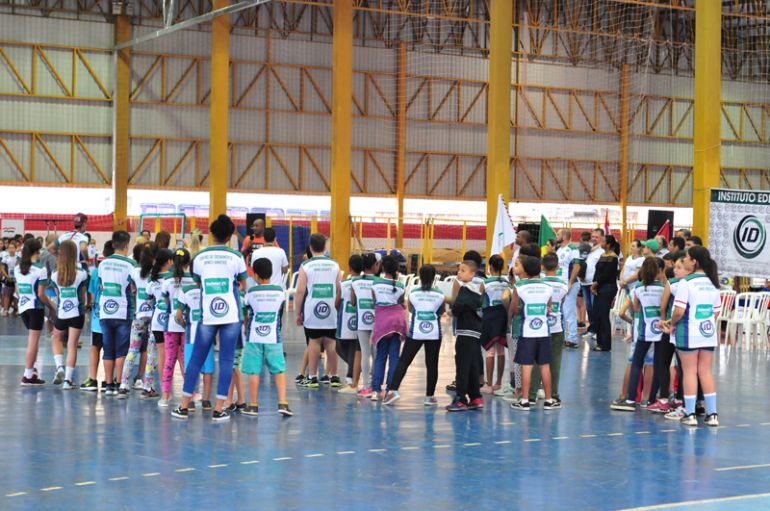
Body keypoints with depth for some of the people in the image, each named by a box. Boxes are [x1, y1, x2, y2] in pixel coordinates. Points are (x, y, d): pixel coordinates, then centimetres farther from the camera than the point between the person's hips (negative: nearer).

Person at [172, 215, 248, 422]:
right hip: (231, 315, -2)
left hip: (207, 315, 2)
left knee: (196, 359, 9)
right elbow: (243, 286, 9)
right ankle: (218, 410, 0)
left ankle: (184, 406, 11)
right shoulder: (236, 257, -1)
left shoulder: (200, 257, 4)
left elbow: (197, 283, 12)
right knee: (226, 361, 2)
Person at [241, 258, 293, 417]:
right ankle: (282, 403, -4)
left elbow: (246, 307, 8)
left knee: (253, 371, 4)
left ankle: (253, 405, 9)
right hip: (273, 338, 1)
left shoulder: (251, 292, -6)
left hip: (254, 338, -1)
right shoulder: (279, 291, -1)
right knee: (279, 370, 5)